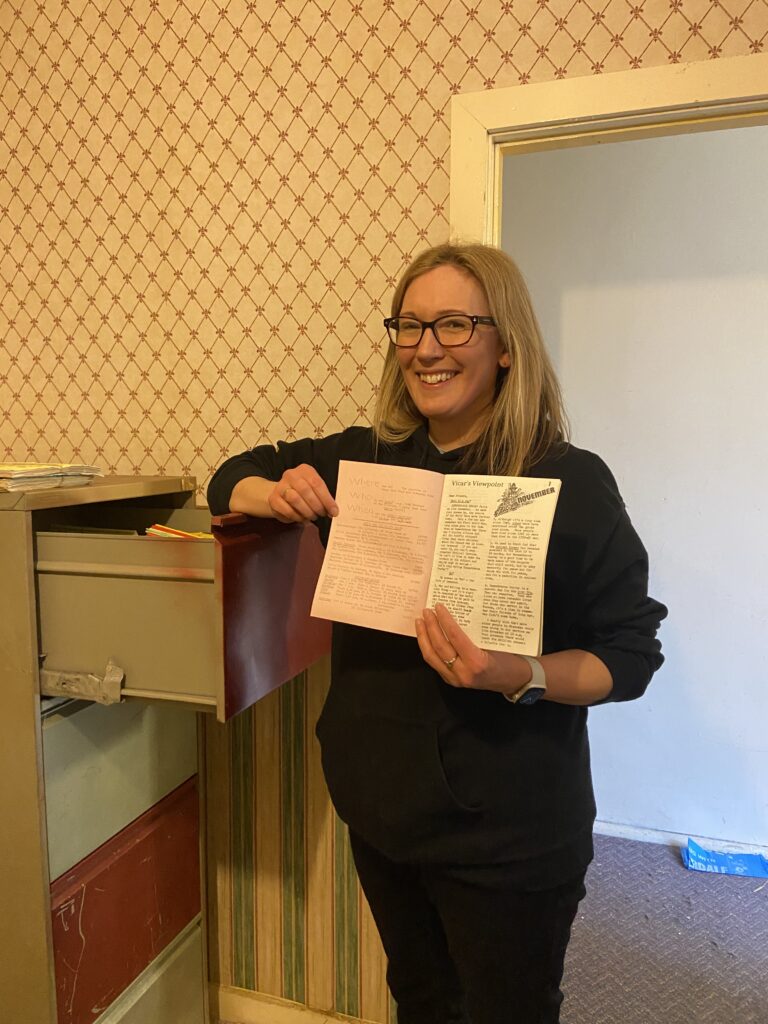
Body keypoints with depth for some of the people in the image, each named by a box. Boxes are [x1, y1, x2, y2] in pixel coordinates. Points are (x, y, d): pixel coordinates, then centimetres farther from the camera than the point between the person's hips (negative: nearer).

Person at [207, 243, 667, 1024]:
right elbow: (233, 478, 9)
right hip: (381, 805, 5)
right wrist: (276, 496, -13)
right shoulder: (366, 458, -2)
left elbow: (631, 652, -12)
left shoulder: (571, 482, -15)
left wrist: (521, 677, -31)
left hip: (507, 832, -4)